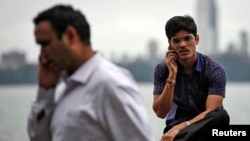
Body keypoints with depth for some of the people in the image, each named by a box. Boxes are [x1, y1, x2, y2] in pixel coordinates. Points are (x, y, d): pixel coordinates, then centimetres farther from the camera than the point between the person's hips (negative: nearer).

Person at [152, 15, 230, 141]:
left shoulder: (215, 70, -12)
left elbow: (212, 113, -21)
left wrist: (180, 128, -35)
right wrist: (172, 76, -20)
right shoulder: (162, 69, -5)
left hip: (207, 128, 0)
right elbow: (160, 113, -11)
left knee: (221, 116, -36)